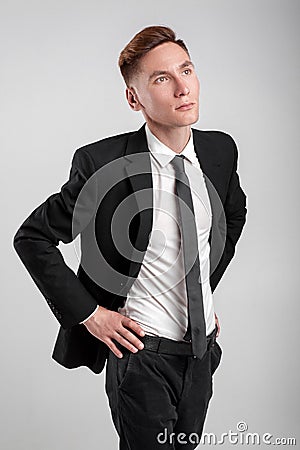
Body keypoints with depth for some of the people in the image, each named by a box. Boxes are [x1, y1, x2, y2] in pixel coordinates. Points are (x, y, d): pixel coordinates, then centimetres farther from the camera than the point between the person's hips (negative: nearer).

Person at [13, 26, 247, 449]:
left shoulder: (221, 149, -1)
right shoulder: (101, 163, -18)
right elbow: (32, 238, -10)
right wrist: (87, 313, -13)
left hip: (203, 344, 6)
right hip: (142, 349, -6)